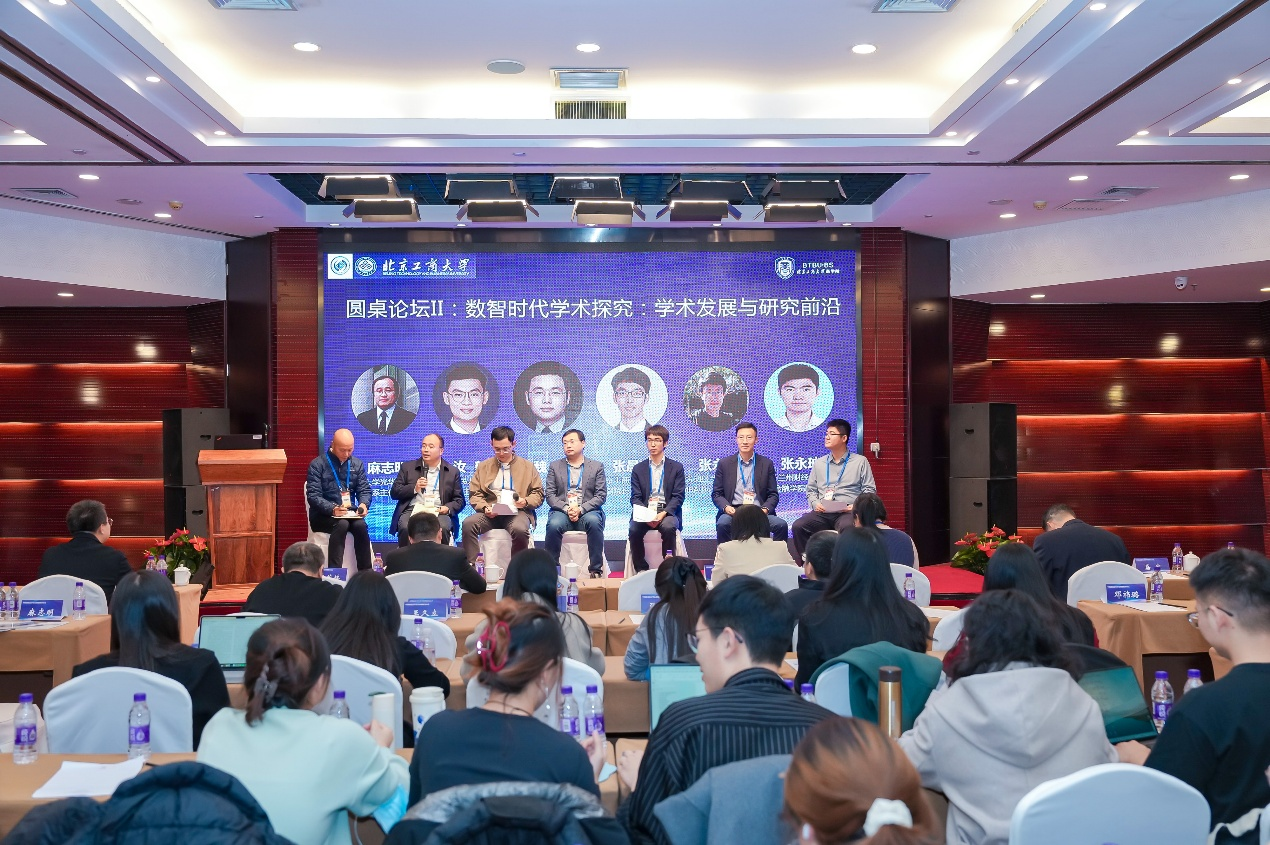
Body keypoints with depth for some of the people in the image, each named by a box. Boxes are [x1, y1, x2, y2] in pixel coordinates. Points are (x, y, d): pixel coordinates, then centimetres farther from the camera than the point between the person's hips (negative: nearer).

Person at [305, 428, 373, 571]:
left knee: (360, 525, -29)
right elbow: (313, 495, -12)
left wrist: (364, 504, -18)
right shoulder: (318, 464, -4)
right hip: (323, 516, -3)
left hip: (349, 513, 3)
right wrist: (332, 509, -29)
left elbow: (365, 490, 6)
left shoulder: (357, 464, 10)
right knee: (342, 524, -35)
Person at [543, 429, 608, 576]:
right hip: (562, 511, 1)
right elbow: (550, 495, 7)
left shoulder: (597, 466, 13)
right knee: (554, 524, -33)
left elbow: (601, 495, 4)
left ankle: (596, 569, -25)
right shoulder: (555, 466, 16)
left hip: (587, 511, -1)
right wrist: (566, 508, -12)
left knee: (594, 521, -35)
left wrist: (581, 509, -12)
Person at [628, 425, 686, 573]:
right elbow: (635, 498, 6)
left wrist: (663, 513, -16)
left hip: (667, 512, -1)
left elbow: (678, 497, 1)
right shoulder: (638, 469, 14)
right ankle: (641, 569, -16)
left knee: (668, 527, -35)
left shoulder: (676, 467, 9)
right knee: (634, 530, -30)